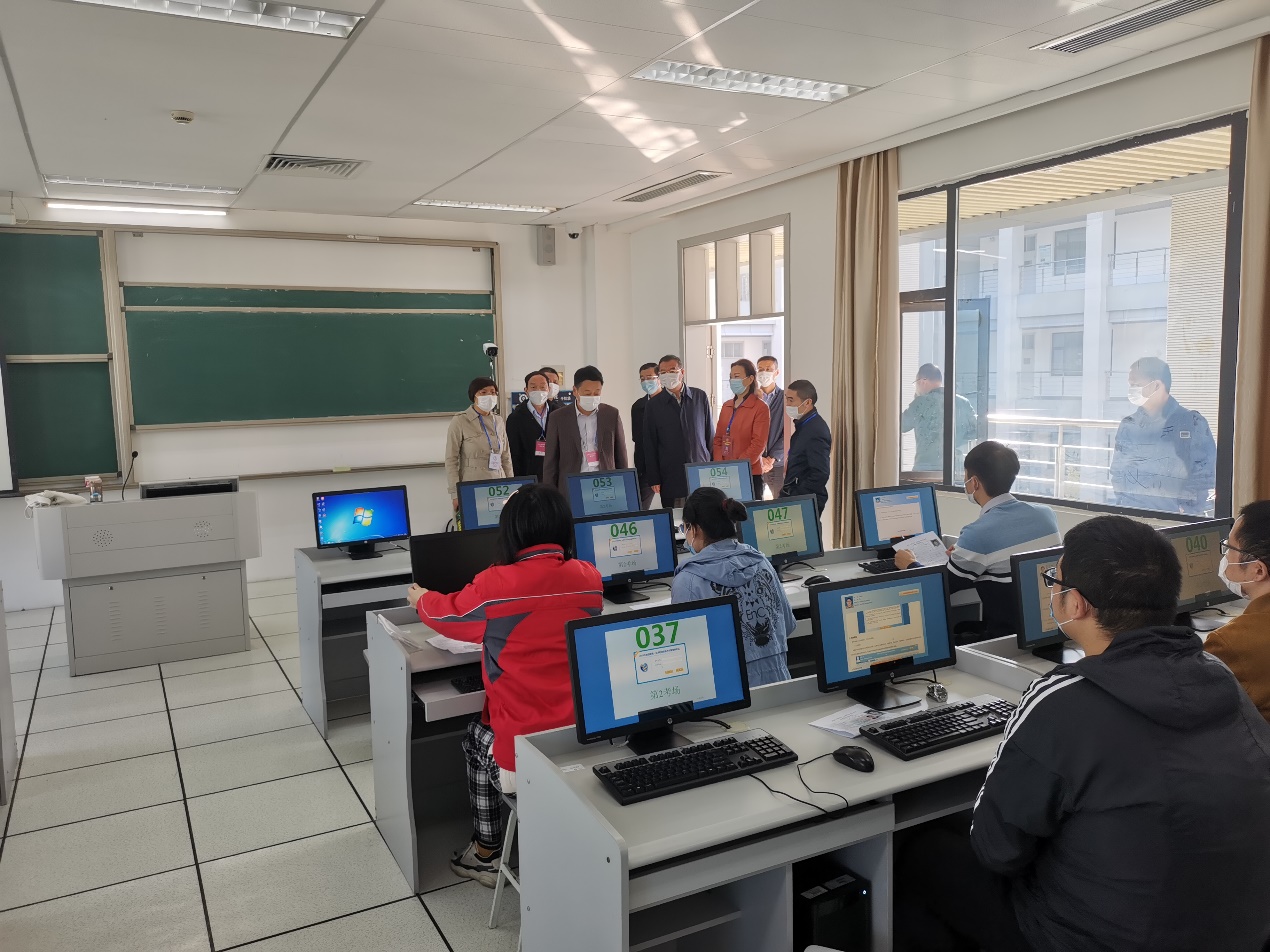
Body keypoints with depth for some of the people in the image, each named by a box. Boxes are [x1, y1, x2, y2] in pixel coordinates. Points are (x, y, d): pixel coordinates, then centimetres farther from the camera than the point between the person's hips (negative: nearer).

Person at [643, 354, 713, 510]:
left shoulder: (700, 397, 7)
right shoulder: (653, 405, 4)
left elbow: (710, 434, 11)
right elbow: (650, 445, 5)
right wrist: (654, 479, 0)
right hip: (670, 478, -1)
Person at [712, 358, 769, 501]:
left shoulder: (760, 408, -5)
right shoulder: (726, 406, 14)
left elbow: (758, 444, -12)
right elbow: (718, 439, 13)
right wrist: (719, 465, -2)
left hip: (750, 474, -5)